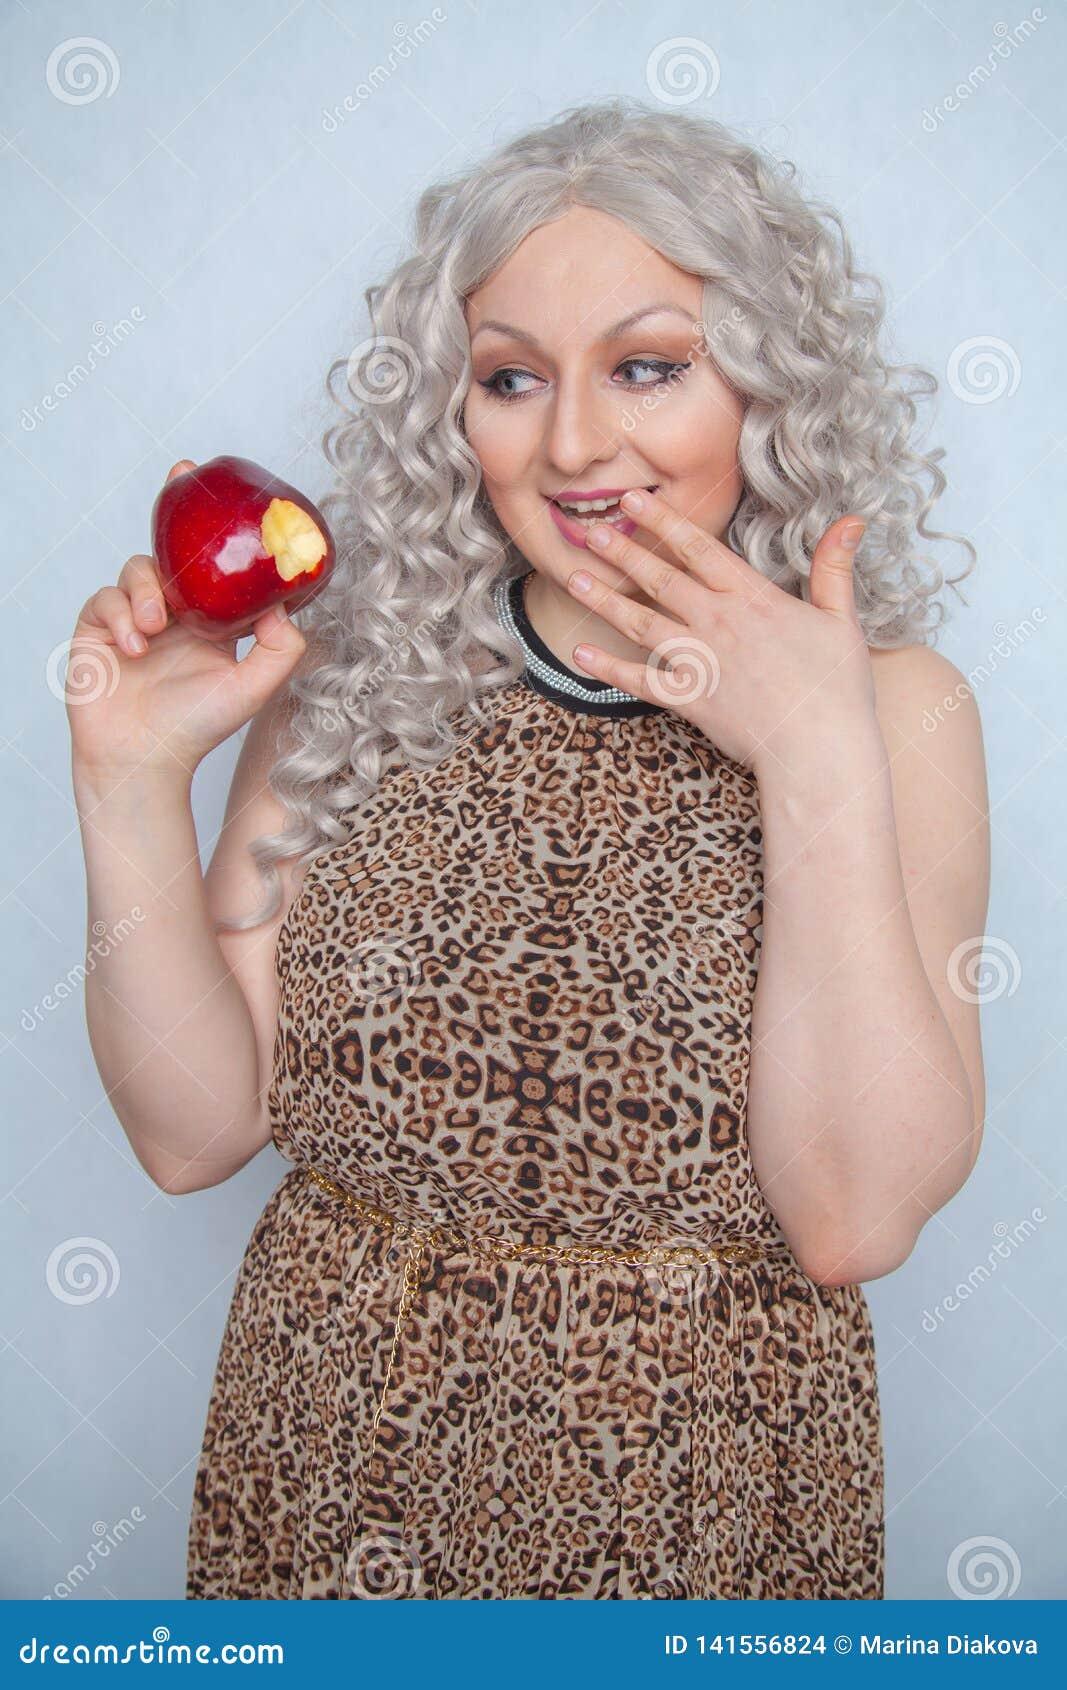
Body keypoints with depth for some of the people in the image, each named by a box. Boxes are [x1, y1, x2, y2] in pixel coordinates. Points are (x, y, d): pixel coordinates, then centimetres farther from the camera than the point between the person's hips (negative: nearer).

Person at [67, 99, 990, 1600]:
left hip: (697, 1484, -1)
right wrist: (134, 785, -18)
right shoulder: (350, 674, -7)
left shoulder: (899, 707, -11)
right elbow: (196, 1131, -7)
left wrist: (821, 767, -25)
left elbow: (856, 1219, -19)